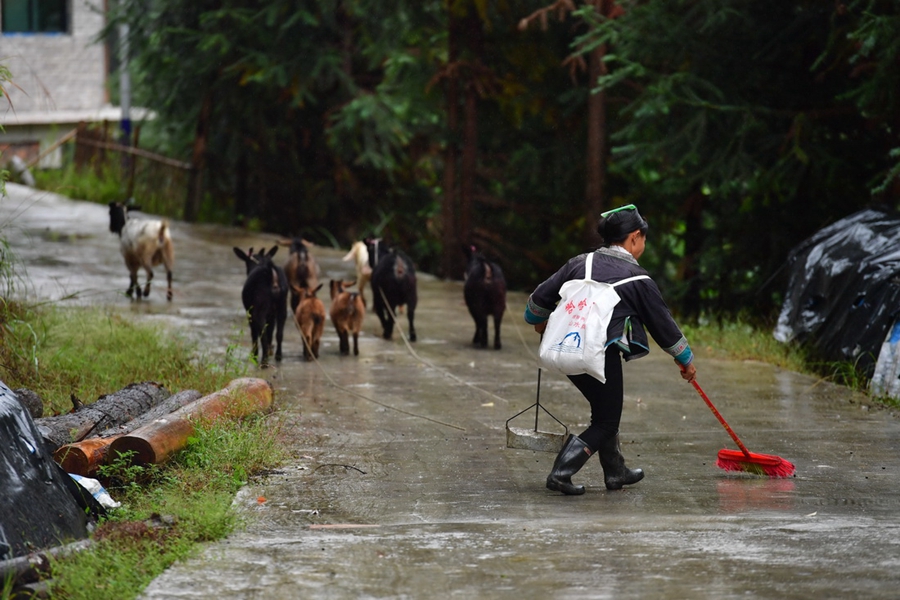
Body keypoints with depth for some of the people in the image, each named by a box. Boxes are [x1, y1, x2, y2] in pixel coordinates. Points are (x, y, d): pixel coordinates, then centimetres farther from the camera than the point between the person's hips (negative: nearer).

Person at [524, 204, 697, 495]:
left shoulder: (580, 263, 8)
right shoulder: (638, 278, -3)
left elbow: (540, 297, 9)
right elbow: (662, 321, 5)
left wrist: (538, 319, 32)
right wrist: (685, 359, 19)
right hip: (603, 357, -6)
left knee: (604, 410, 24)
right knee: (605, 423, 6)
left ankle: (615, 472, 33)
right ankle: (561, 473, -7)